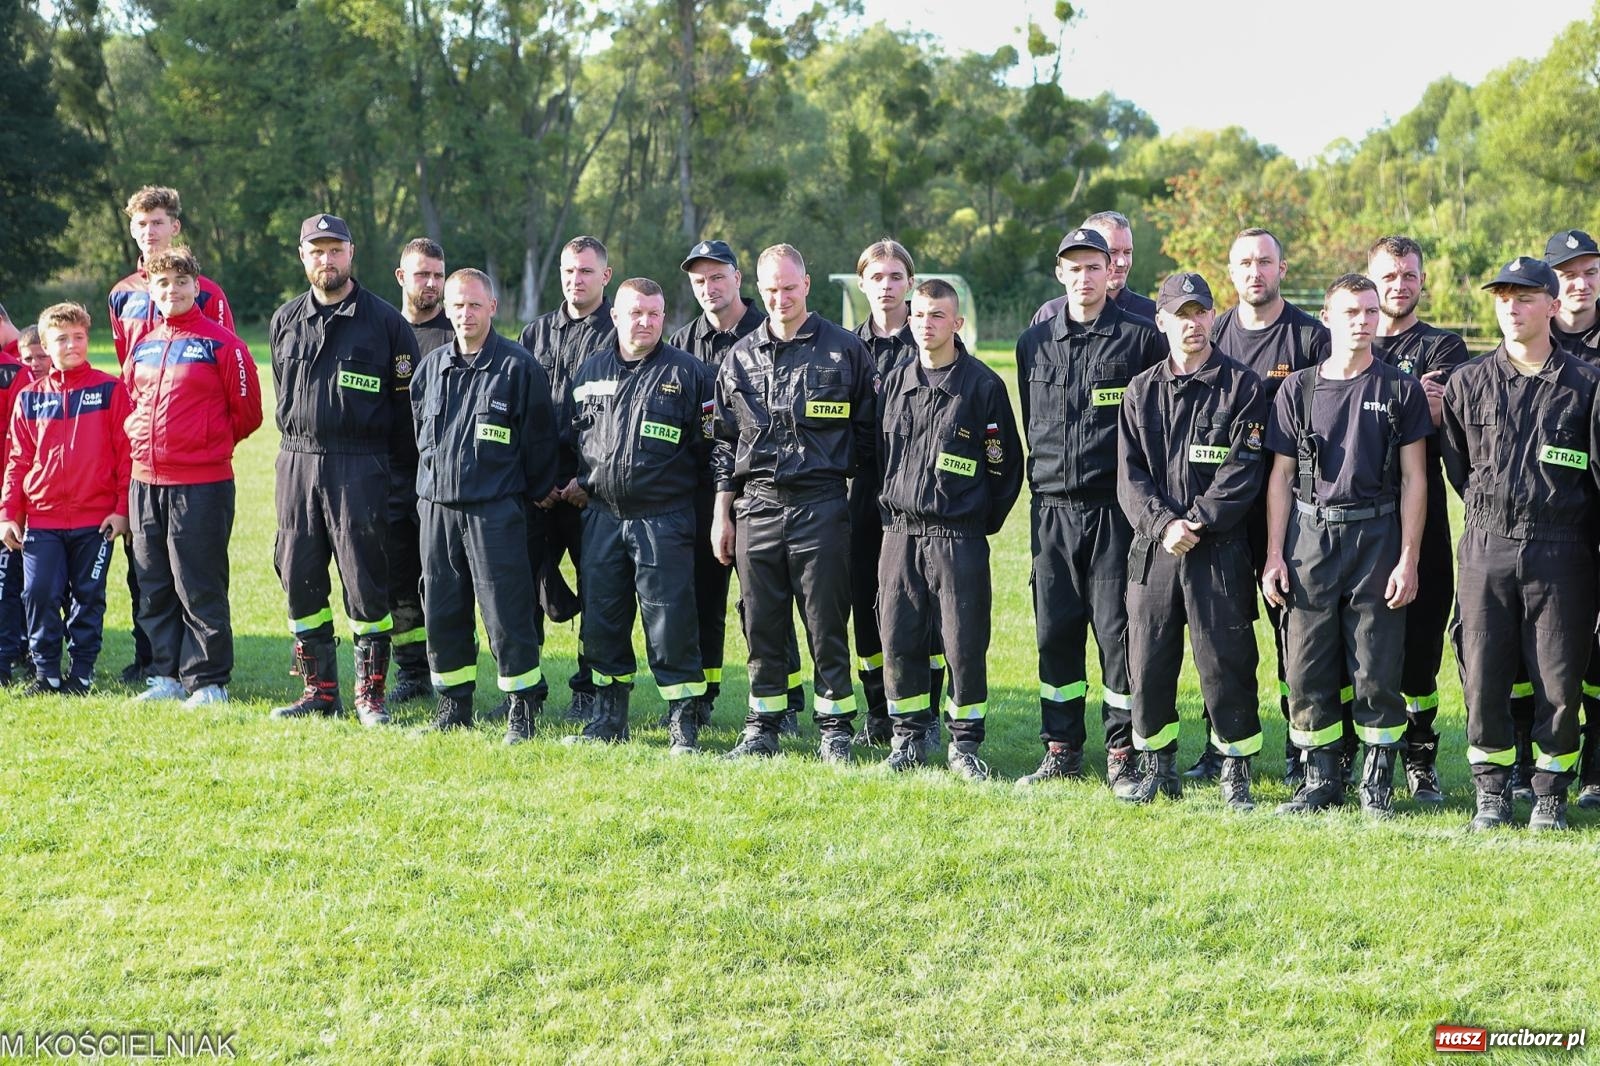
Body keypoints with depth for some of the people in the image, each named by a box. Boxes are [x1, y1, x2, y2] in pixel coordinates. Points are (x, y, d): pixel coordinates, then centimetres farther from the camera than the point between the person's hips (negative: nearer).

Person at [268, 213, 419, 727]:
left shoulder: (385, 320, -2)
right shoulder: (285, 321, 12)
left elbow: (408, 399, 0)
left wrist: (390, 460, -1)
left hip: (360, 467, -4)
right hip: (296, 461, 5)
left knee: (365, 582, -4)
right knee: (299, 579, 5)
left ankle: (370, 694, 4)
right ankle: (319, 689, 14)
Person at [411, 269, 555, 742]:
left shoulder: (518, 366, -4)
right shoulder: (431, 367, 11)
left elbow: (539, 438, 0)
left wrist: (533, 496, 4)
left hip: (496, 511, -5)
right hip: (436, 507, 5)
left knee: (505, 613, -6)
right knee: (441, 611, 8)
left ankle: (522, 709, 2)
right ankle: (454, 703, 19)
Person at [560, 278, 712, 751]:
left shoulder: (687, 372, -2)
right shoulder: (590, 371, 11)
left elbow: (707, 446, 1)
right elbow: (570, 437, 23)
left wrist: (679, 486, 2)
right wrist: (577, 482, 16)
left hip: (664, 519, -4)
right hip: (601, 514, 4)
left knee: (670, 620, -6)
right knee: (601, 618, 8)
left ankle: (684, 721, 1)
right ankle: (609, 716, 20)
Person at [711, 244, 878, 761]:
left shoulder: (844, 350, 3)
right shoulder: (741, 356, 11)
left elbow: (867, 428, 8)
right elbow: (724, 440, 14)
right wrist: (721, 514, 10)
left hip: (821, 505, -3)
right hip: (757, 504, 3)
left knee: (826, 622, -1)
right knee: (761, 624, 6)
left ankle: (835, 728, 8)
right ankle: (762, 727, 15)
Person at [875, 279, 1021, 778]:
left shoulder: (983, 385, -4)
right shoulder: (894, 381, 9)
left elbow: (1007, 466, 0)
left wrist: (983, 523, 2)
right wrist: (889, 508, 14)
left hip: (958, 537, -4)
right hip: (899, 533, 4)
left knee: (964, 643, -2)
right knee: (898, 640, 4)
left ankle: (965, 743, 9)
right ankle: (909, 736, 17)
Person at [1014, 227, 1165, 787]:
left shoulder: (1141, 339, -2)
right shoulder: (1034, 343, 11)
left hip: (1115, 509, -4)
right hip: (1052, 508, 4)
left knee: (1116, 630, -2)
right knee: (1054, 631, 6)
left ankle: (1123, 753, 6)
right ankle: (1061, 751, 15)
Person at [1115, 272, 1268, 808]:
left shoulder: (1242, 387, 1)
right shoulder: (1140, 392, 12)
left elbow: (1241, 473, -7)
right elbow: (1130, 475, 4)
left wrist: (1195, 523, -15)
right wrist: (1163, 524, -12)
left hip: (1219, 549, -3)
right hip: (1152, 548, 3)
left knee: (1225, 661, -2)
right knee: (1148, 663, 6)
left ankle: (1236, 770, 10)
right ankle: (1157, 766, 19)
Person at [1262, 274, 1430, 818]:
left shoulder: (1401, 389, 4)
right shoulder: (1297, 389, 8)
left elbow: (1413, 478, 3)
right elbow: (1281, 477, 9)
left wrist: (1408, 559, -4)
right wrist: (1274, 556, 2)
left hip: (1377, 535, -1)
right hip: (1310, 534, 1)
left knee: (1377, 669, -1)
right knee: (1307, 667, 1)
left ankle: (1378, 782, 11)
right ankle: (1321, 779, 13)